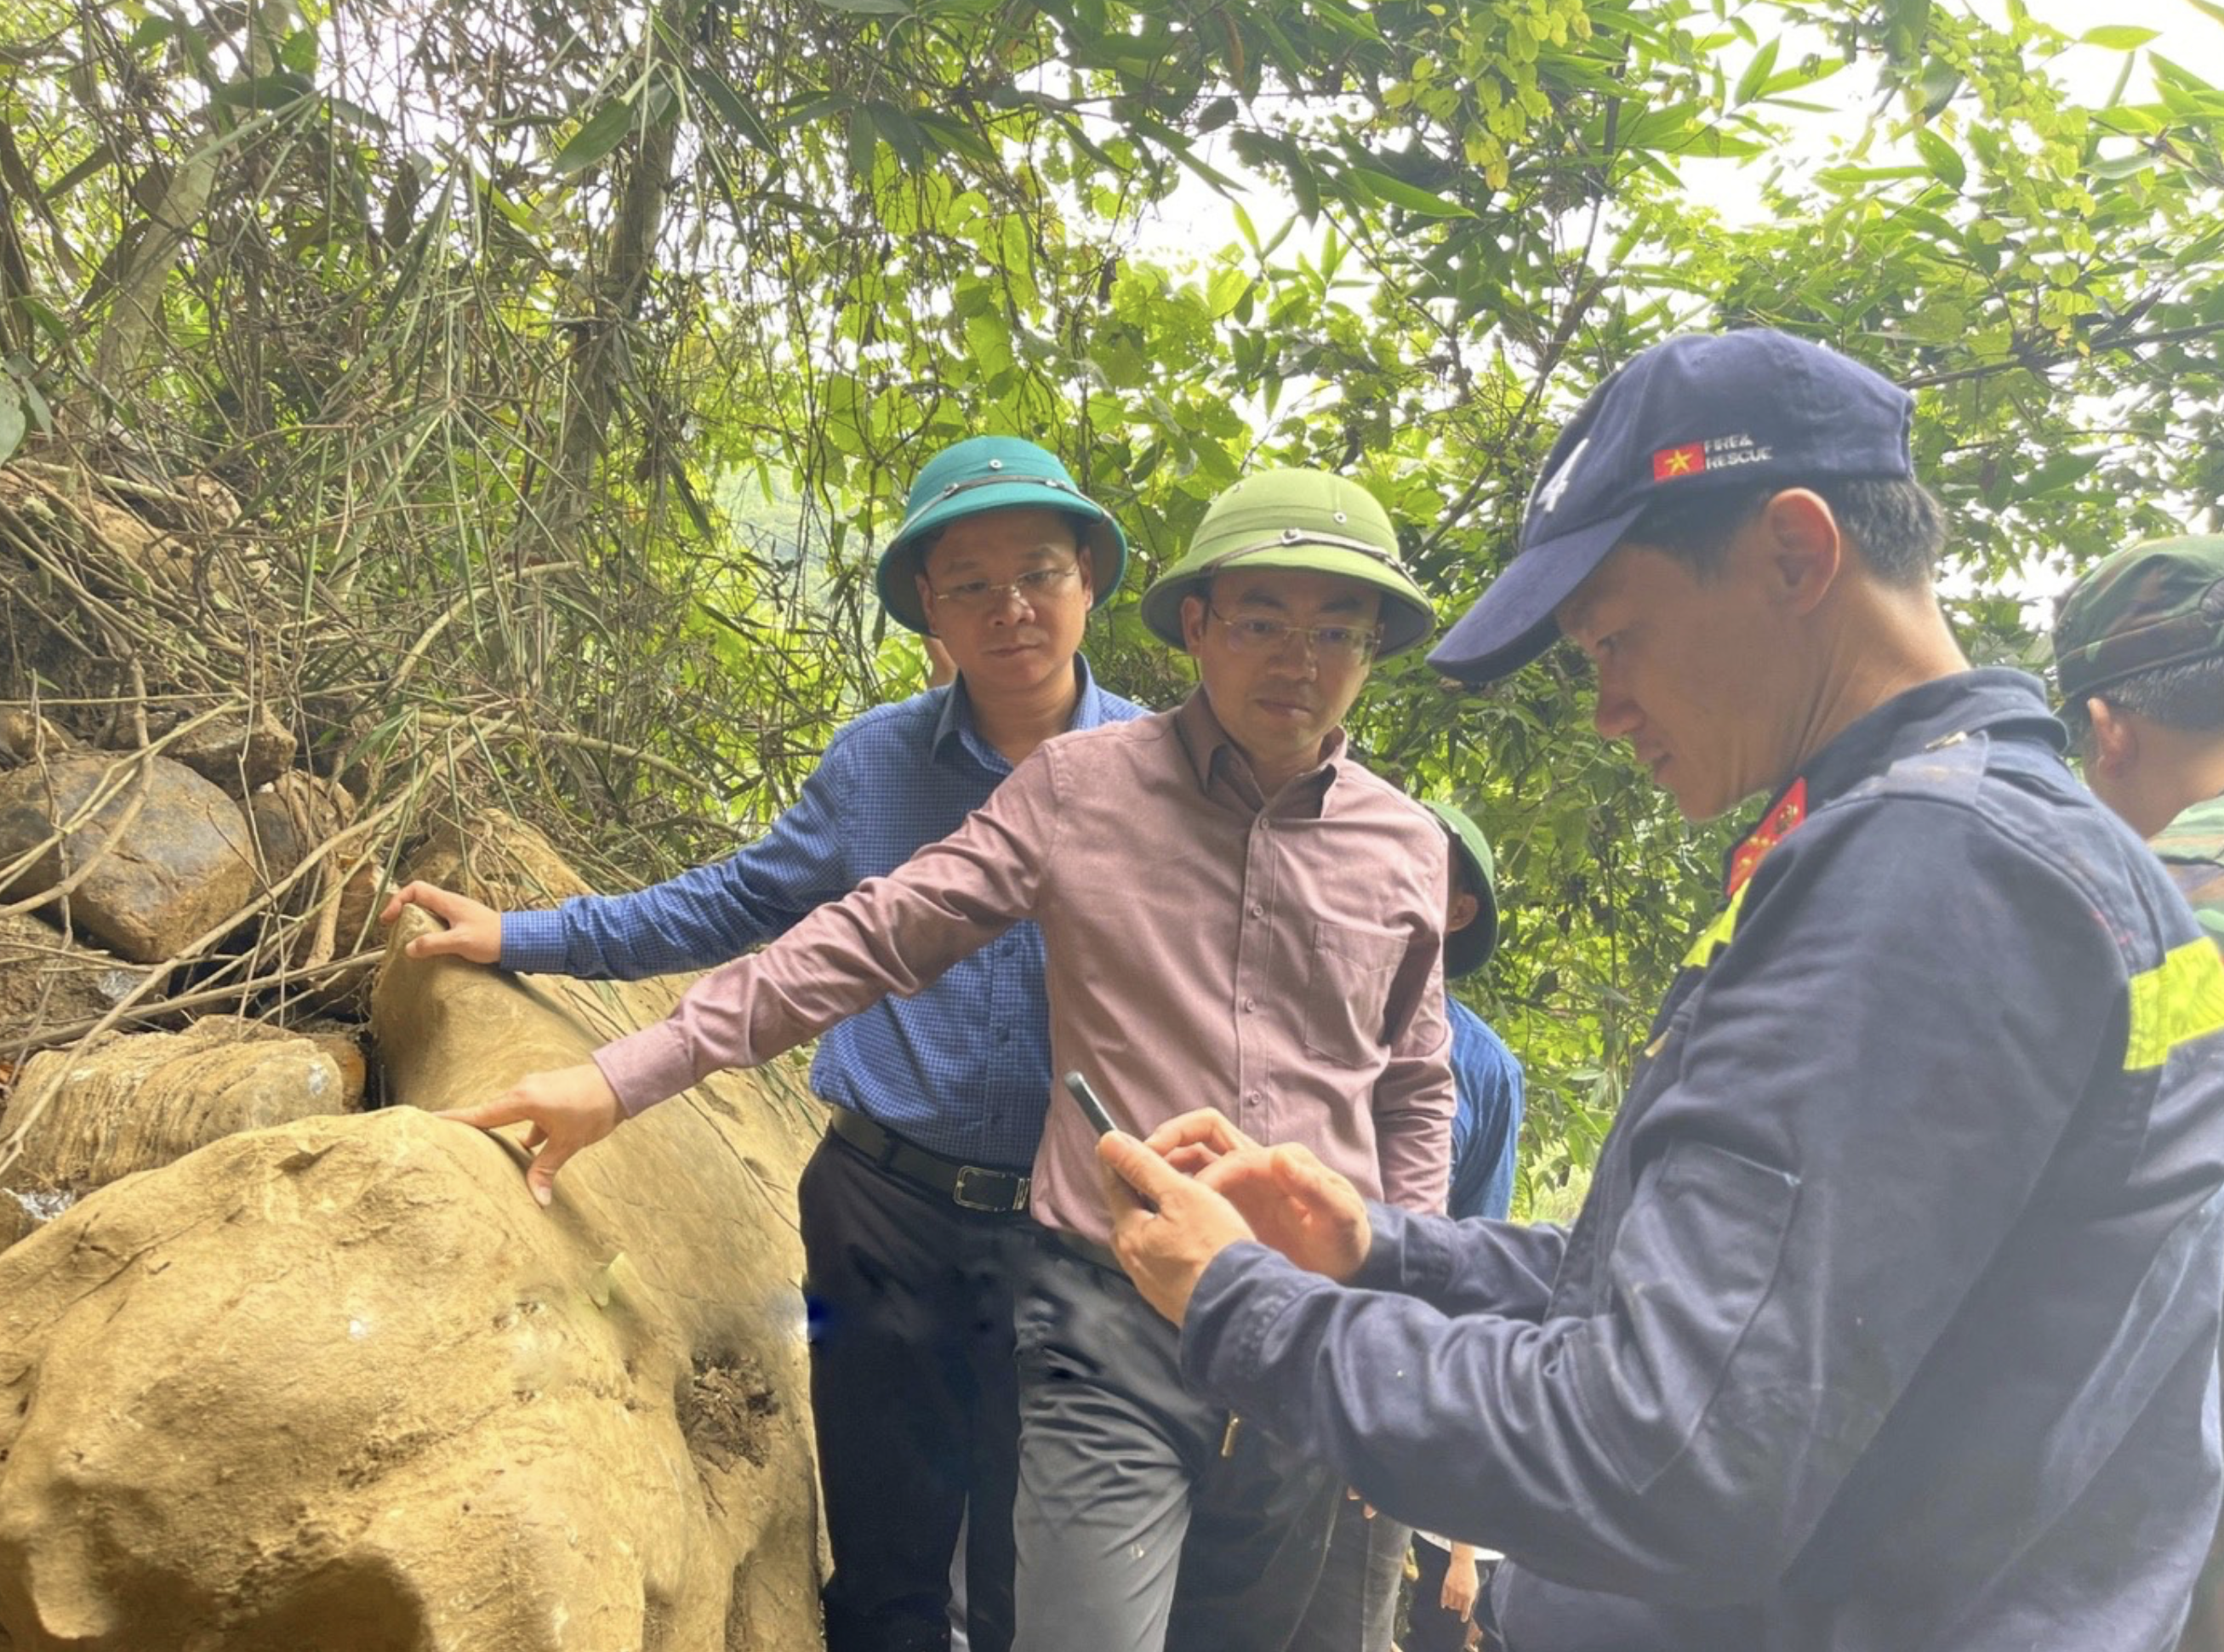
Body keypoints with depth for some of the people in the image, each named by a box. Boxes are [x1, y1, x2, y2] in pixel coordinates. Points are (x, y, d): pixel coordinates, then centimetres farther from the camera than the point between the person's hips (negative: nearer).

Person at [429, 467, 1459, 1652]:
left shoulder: (1406, 846, 3)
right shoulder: (1078, 787, -4)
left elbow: (1414, 1098, 13)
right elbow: (871, 939, -5)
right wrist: (627, 1074, -11)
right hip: (1111, 1322, -3)